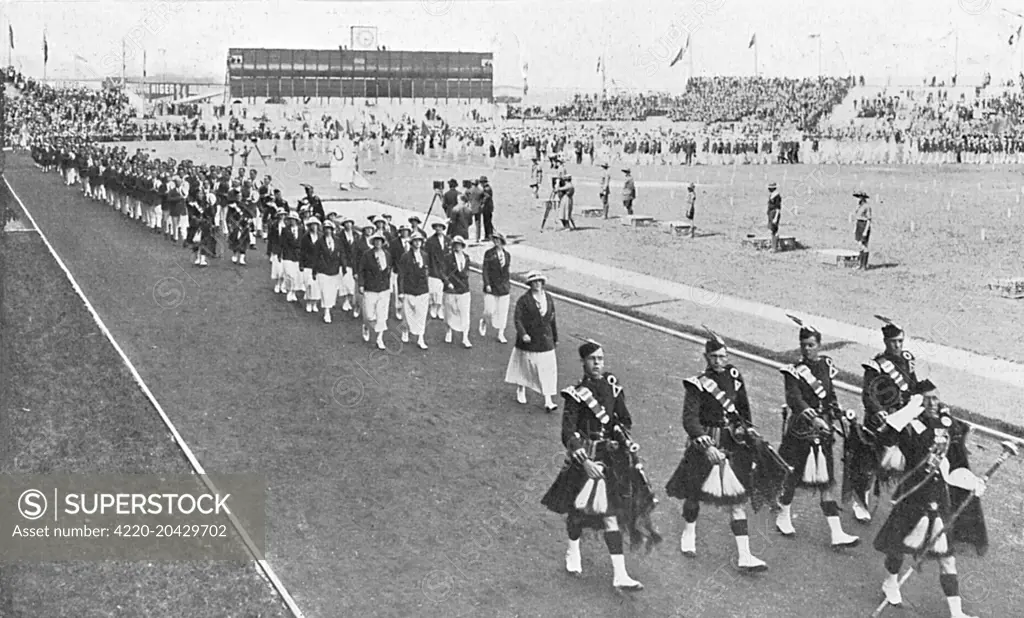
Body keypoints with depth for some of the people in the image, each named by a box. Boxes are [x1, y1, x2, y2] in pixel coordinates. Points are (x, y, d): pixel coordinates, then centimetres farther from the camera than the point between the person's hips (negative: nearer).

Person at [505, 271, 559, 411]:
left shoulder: (548, 299, 5)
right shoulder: (524, 300, -11)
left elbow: (552, 319, 12)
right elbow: (517, 318, -16)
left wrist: (555, 337, 16)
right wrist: (523, 334, -29)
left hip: (545, 340, 3)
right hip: (528, 339, -3)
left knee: (547, 369, -3)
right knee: (524, 366, 12)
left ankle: (548, 401, -4)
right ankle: (520, 391, 37)